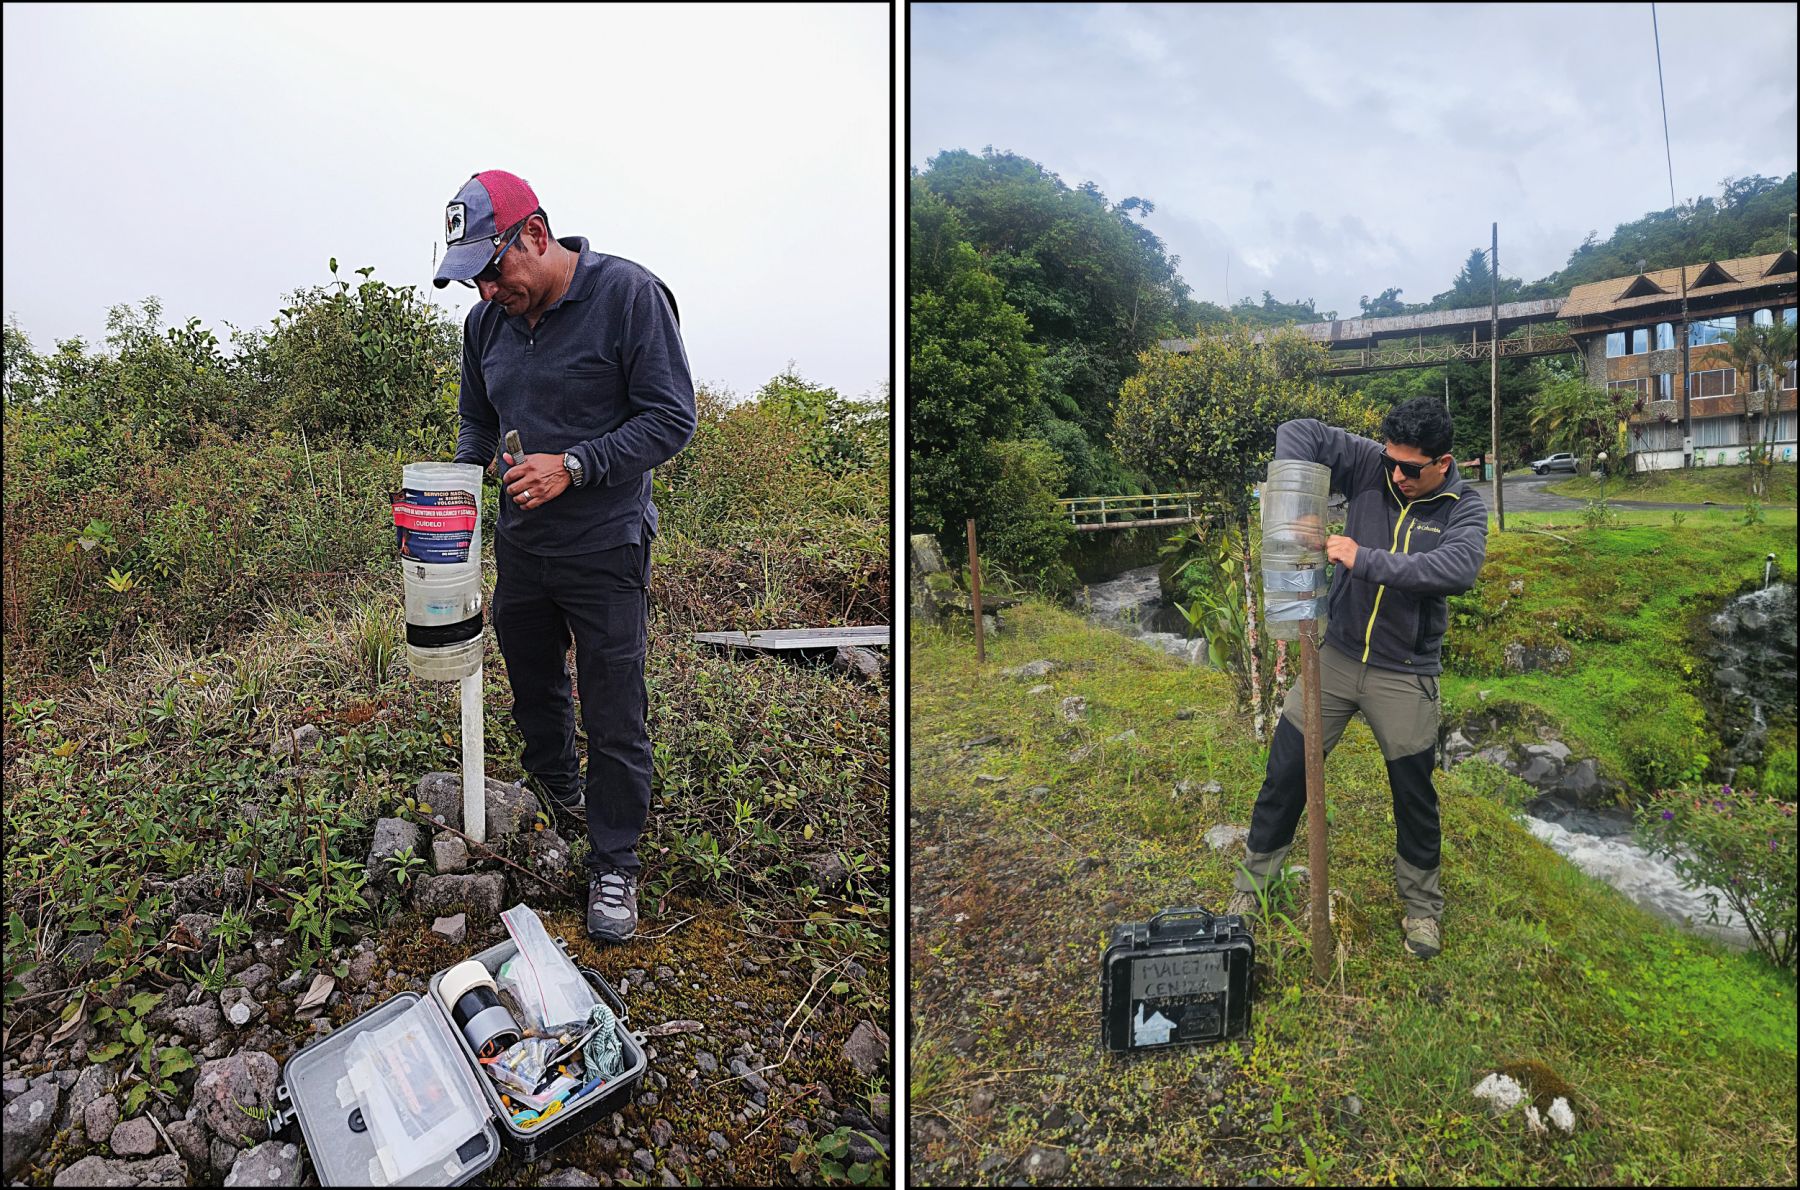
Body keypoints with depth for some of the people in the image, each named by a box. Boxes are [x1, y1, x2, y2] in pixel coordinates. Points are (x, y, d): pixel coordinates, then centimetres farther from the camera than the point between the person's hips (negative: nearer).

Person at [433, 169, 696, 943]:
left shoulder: (628, 293, -15)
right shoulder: (487, 320, 4)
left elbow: (672, 417, -17)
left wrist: (574, 466, -26)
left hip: (605, 549, -6)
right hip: (520, 544, 6)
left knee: (614, 720, 1)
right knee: (533, 686, 22)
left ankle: (614, 863, 17)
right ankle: (555, 785, 50)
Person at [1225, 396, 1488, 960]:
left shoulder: (1464, 507, -8)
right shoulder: (1371, 466, -7)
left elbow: (1458, 568, -28)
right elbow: (1297, 433, -14)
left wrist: (1367, 561, -33)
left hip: (1405, 674, -1)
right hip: (1337, 654, 1)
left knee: (1415, 793, 12)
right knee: (1286, 772, 6)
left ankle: (1421, 903, 37)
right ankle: (1252, 882, 26)